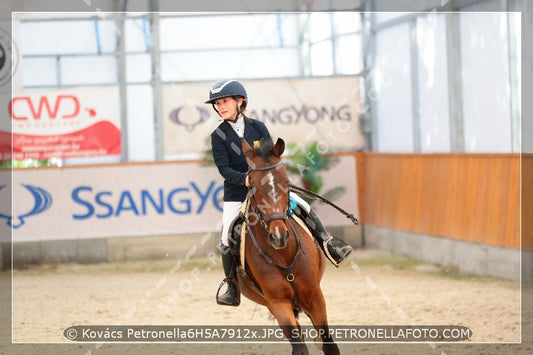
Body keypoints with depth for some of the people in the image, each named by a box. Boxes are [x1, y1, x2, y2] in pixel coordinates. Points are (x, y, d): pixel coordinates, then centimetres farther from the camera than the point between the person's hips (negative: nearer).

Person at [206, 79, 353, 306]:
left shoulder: (257, 127, 3)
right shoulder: (218, 136, -2)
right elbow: (224, 168, -11)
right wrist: (245, 179, -29)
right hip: (236, 195, -2)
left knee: (305, 209, -9)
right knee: (227, 239, -12)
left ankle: (329, 248, 2)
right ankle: (232, 287, 0)